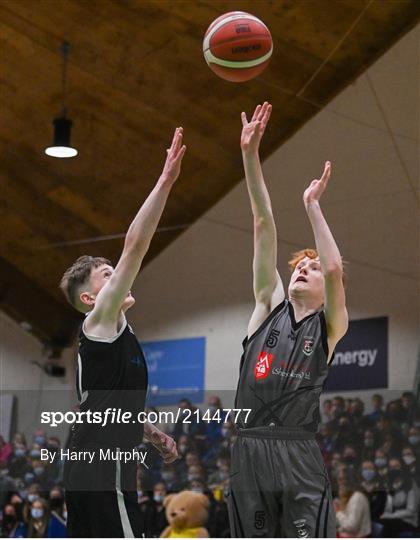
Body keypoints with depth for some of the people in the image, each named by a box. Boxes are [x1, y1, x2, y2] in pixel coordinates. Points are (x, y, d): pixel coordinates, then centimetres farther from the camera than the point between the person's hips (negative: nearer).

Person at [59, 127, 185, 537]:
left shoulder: (108, 336, 22)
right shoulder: (100, 321, -4)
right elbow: (134, 247, -14)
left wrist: (151, 434, 23)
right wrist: (165, 181, -18)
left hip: (86, 468, 10)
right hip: (105, 468, -10)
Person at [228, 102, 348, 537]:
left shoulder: (330, 327, 7)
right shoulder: (268, 309, 13)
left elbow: (334, 269, -13)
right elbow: (264, 228, 6)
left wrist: (312, 205, -5)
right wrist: (250, 155, 3)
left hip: (298, 457, -3)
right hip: (249, 451, 3)